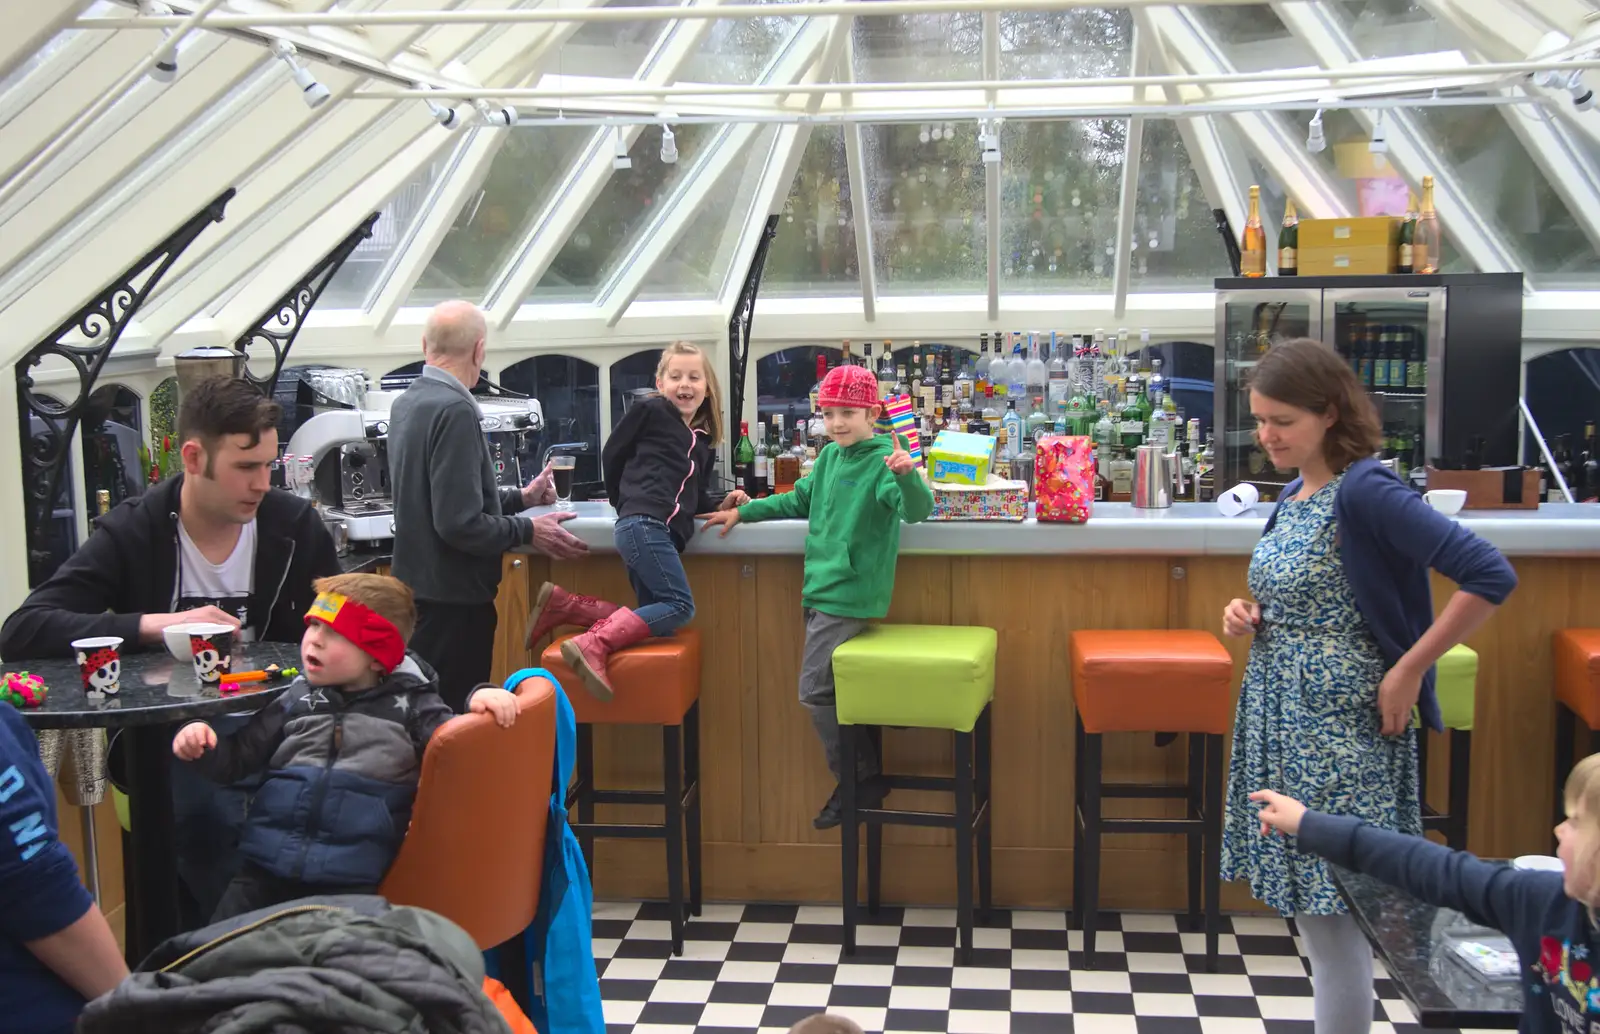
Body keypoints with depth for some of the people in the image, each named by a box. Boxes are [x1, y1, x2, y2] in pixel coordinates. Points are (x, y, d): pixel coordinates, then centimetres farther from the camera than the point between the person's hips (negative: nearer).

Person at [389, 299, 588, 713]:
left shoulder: (407, 402, 8)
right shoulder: (455, 410, -20)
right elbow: (460, 523, -24)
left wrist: (520, 497, 24)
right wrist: (528, 532, -10)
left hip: (417, 590, 9)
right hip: (453, 600, -9)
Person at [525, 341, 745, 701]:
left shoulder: (702, 439, 22)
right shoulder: (651, 411, 2)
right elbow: (612, 455, 7)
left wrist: (721, 504, 8)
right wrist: (628, 502, 14)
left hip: (663, 532, 8)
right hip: (643, 524, -8)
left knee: (654, 618, 6)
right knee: (680, 606, -18)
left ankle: (560, 604, 10)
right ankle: (592, 645, -24)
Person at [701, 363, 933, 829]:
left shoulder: (883, 460, -12)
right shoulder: (829, 456, 12)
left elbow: (916, 510, -27)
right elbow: (800, 500, 28)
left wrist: (908, 476, -46)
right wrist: (743, 512, 27)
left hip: (848, 594, -8)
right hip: (821, 590, 8)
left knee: (815, 691, -8)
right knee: (827, 688, 12)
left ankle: (860, 785, 5)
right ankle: (862, 780, 23)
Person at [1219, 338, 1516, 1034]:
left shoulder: (1364, 492, -17)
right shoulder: (1295, 494, 9)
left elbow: (1490, 576, -24)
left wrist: (1408, 672, -20)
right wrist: (1252, 616, 4)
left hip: (1340, 732, -9)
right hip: (1282, 718, 9)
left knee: (1334, 917, -2)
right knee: (1313, 912, 16)